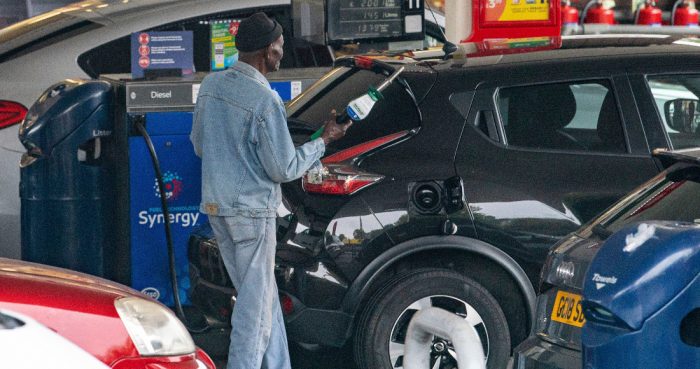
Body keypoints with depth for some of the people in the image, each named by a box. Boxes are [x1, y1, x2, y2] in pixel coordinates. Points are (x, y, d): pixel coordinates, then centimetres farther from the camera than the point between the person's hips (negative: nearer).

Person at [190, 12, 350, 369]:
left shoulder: (211, 85, 3)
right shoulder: (265, 100, -19)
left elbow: (198, 144, 15)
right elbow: (284, 169, -14)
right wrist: (324, 141, -2)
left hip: (215, 206, 8)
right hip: (251, 209, -8)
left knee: (263, 296, 15)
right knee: (255, 303, 0)